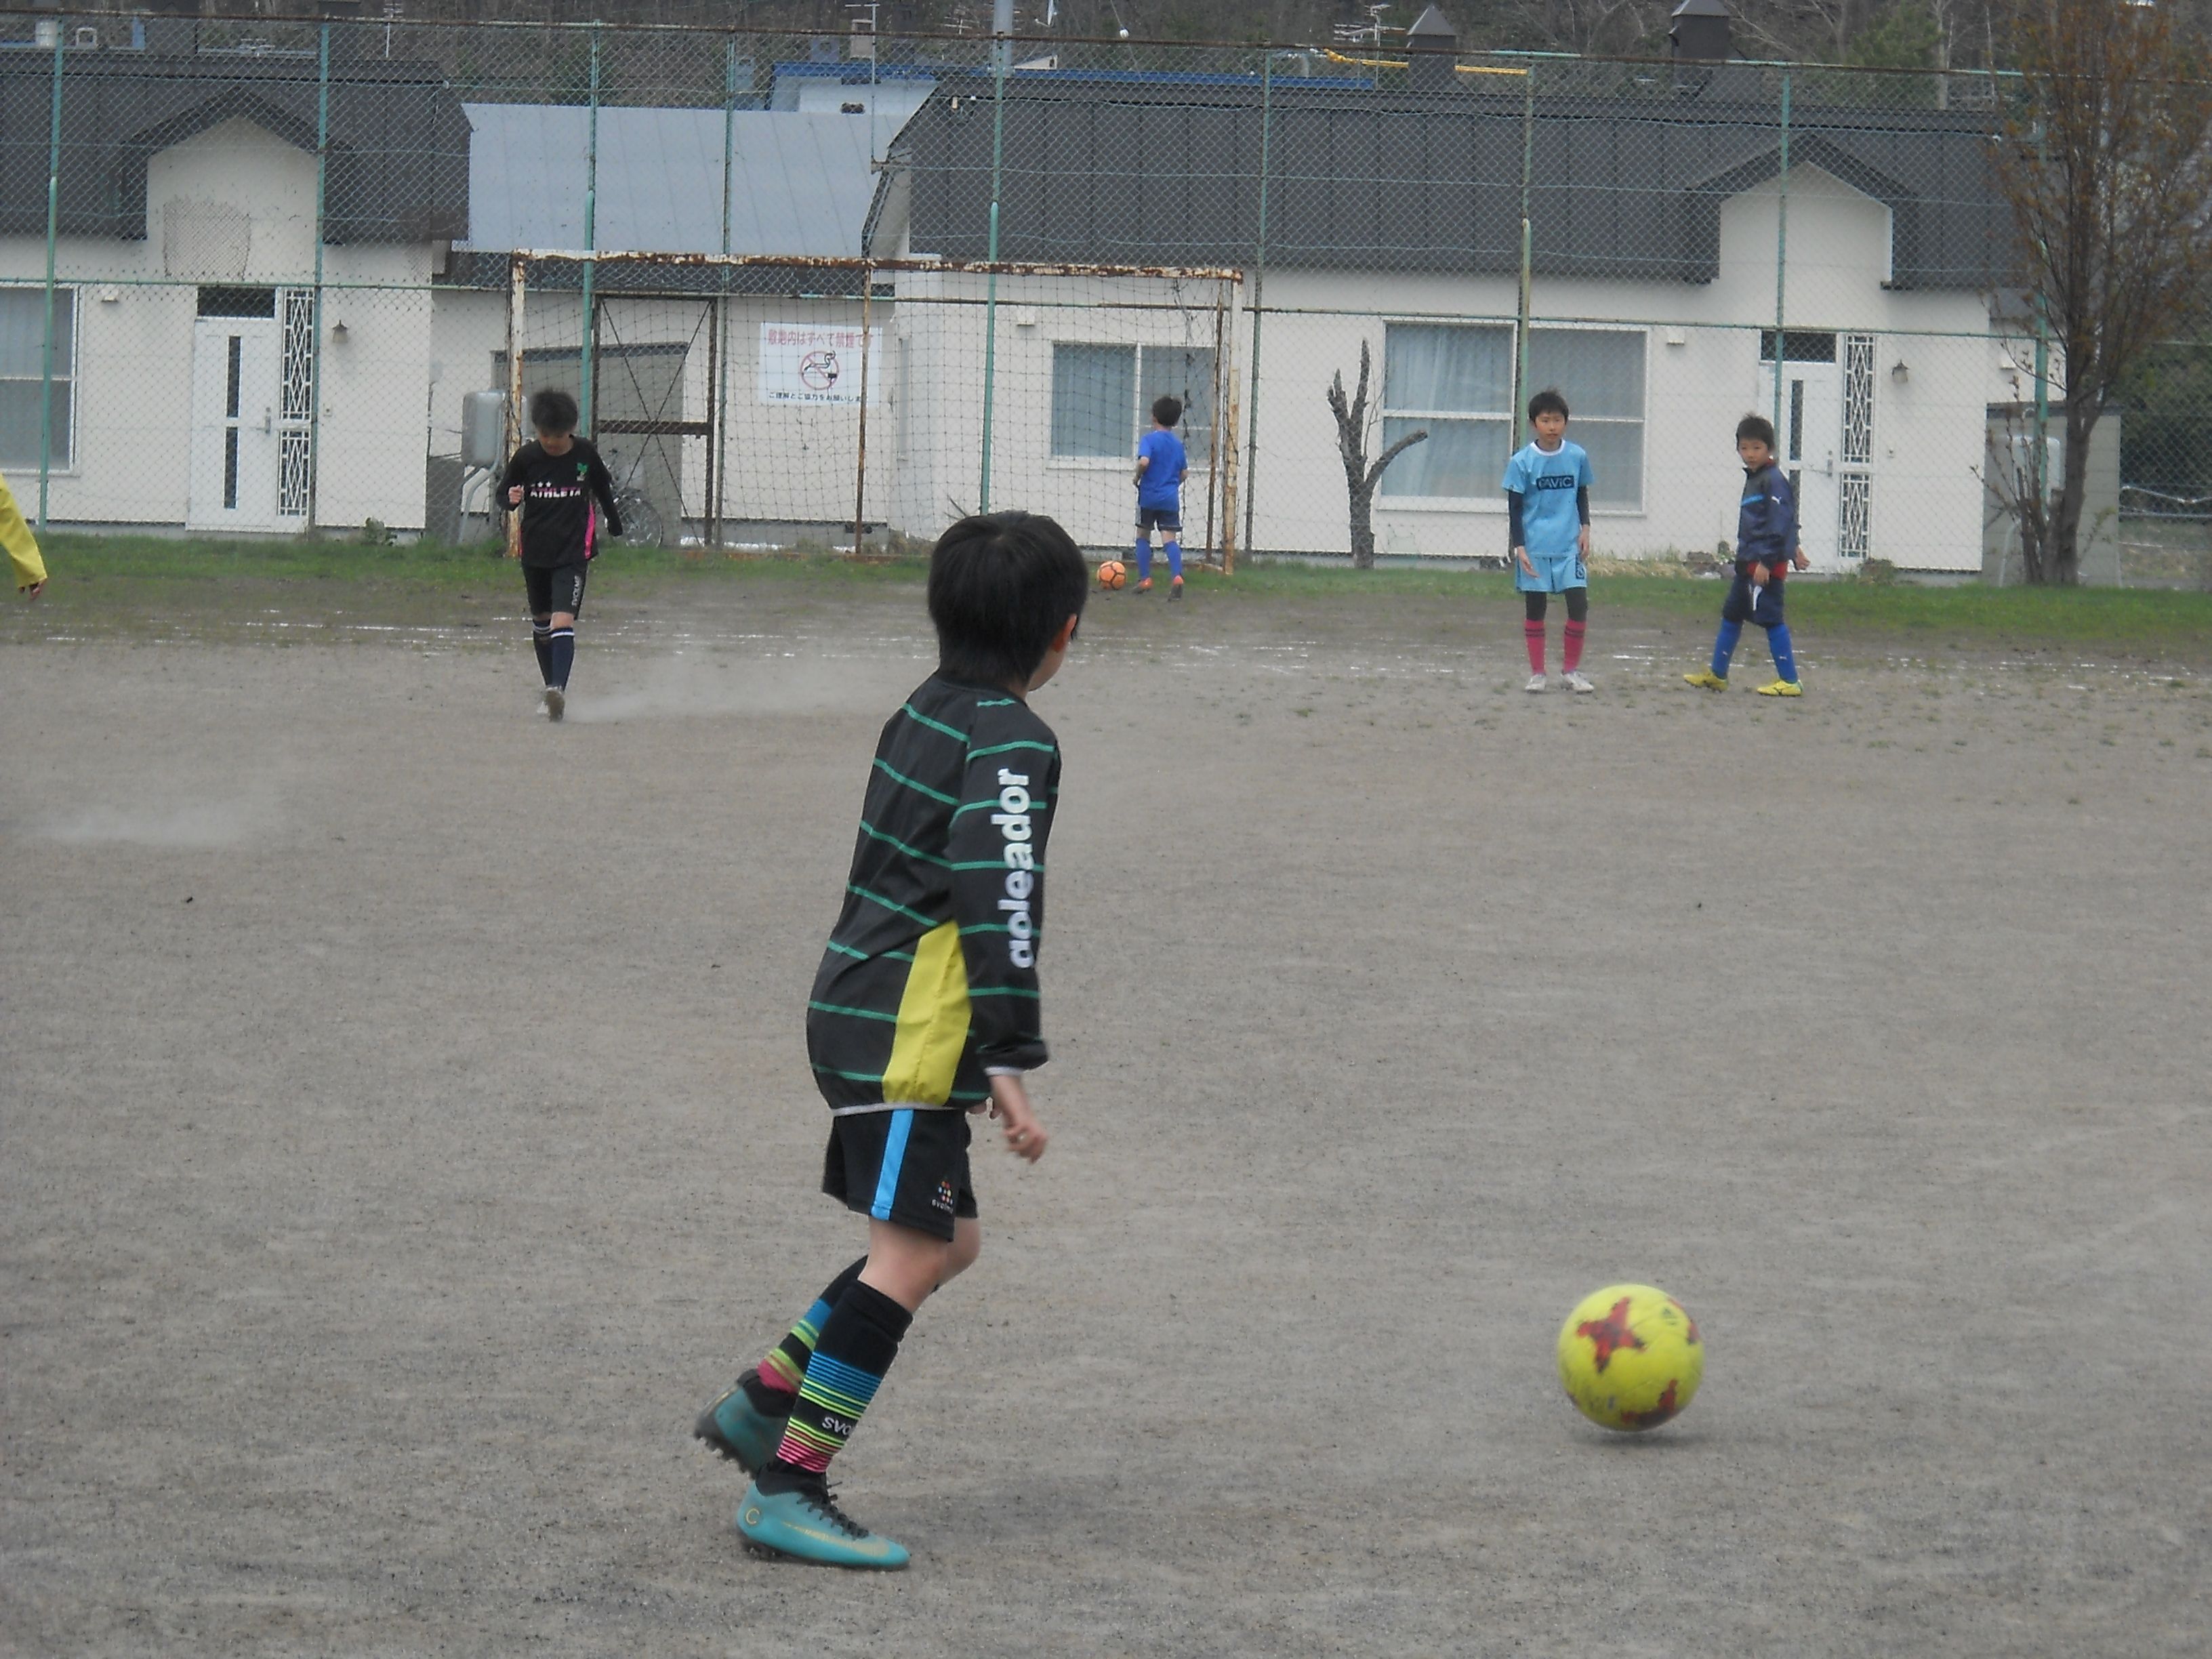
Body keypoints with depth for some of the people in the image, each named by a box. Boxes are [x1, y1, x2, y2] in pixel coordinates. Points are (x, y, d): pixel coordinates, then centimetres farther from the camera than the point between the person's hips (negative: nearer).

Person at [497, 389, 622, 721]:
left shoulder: (585, 454, -4)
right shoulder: (527, 456, -4)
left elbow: (604, 487, 14)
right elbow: (504, 492, 6)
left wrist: (614, 524, 24)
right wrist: (511, 498, -18)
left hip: (574, 552, -3)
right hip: (535, 552, 3)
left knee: (563, 621, -19)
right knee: (541, 623, 15)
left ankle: (558, 690, -32)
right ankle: (552, 690, 30)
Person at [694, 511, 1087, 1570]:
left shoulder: (927, 712, 15)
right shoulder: (1010, 742, -14)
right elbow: (999, 903, -21)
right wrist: (1012, 1065, -22)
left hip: (859, 1016, 10)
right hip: (909, 1040, -10)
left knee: (947, 1241, 17)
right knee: (909, 1256, -9)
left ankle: (763, 1399, 17)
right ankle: (789, 1487, -11)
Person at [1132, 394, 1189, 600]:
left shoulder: (1149, 440, -7)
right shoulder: (1178, 444, 9)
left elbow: (1144, 461, -25)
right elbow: (1184, 473, 12)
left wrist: (1137, 477, -7)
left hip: (1148, 497, -3)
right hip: (1170, 498, 3)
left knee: (1143, 536, 15)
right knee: (1170, 539, -4)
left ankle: (1144, 579, 15)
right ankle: (1176, 575, -26)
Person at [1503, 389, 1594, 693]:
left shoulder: (1577, 457, 3)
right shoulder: (1521, 462, -5)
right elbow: (1514, 508, -1)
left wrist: (1585, 529, 5)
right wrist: (1519, 547, -8)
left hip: (1569, 545, 2)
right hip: (1535, 548, -2)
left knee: (1579, 604, -6)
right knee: (1535, 608, 4)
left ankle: (1572, 669, 8)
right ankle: (1536, 673, 13)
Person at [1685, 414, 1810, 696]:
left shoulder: (1773, 481, -14)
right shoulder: (1753, 479, 15)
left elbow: (1779, 523, -19)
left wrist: (1766, 561, -21)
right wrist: (1792, 548, 32)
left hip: (1767, 566, -10)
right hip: (1748, 562, 10)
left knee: (1771, 619, -8)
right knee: (1731, 616, 16)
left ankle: (1789, 681, -4)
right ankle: (1717, 675, 26)